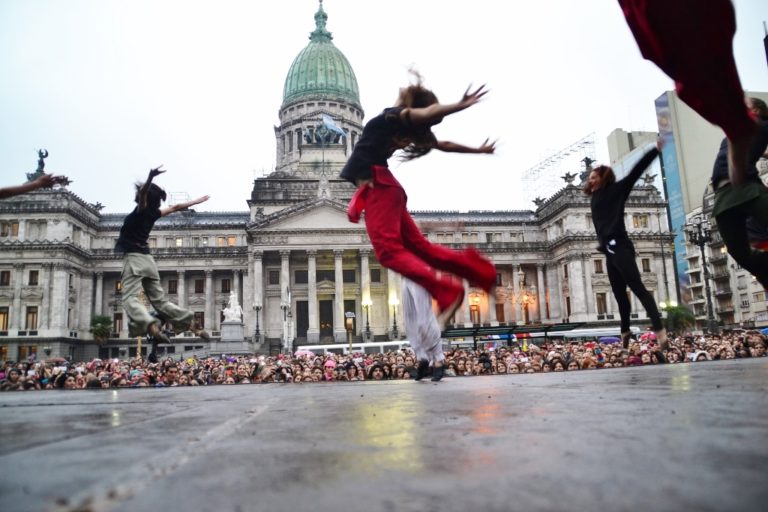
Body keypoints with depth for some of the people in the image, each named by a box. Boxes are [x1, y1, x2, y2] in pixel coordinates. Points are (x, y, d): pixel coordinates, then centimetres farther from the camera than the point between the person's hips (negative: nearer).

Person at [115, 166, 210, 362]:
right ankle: (194, 326, 5)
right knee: (160, 299, 11)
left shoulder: (142, 210, -5)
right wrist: (198, 201, 37)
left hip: (134, 257, -7)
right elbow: (176, 207, 25)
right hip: (147, 258, 7)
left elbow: (142, 193, -24)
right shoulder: (154, 213, 13)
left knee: (130, 298, -16)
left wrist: (150, 178, -41)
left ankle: (152, 327, -39)